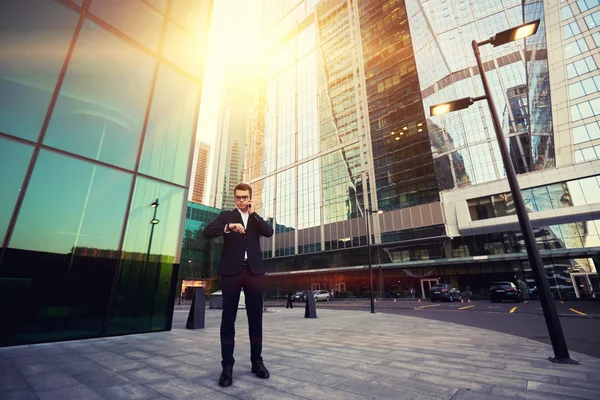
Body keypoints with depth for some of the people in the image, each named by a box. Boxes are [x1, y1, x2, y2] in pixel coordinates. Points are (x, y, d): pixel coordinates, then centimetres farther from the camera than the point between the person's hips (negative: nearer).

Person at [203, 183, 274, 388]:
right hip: (232, 271, -1)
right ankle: (227, 366, 13)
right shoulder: (226, 215, 9)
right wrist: (229, 227, -20)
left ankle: (257, 361, 20)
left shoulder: (257, 218, 15)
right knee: (228, 319, 3)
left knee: (256, 319, 8)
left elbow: (269, 232, -3)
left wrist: (253, 213, -4)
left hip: (255, 271, 2)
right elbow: (207, 232, -4)